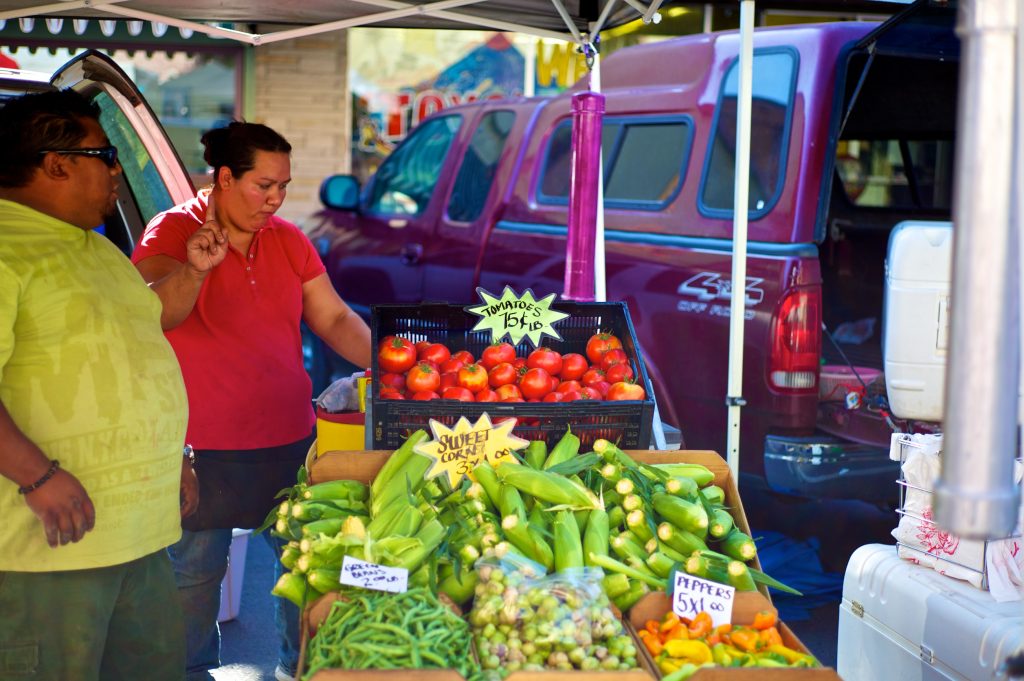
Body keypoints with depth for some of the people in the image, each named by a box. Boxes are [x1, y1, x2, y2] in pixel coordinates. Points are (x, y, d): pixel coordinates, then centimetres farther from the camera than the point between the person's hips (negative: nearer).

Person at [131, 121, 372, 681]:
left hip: (290, 436, 5)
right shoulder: (173, 230, -8)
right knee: (196, 569, 6)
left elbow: (334, 319, 9)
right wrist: (194, 269, -42)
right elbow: (154, 315, -23)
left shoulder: (288, 240, 7)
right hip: (205, 445, -5)